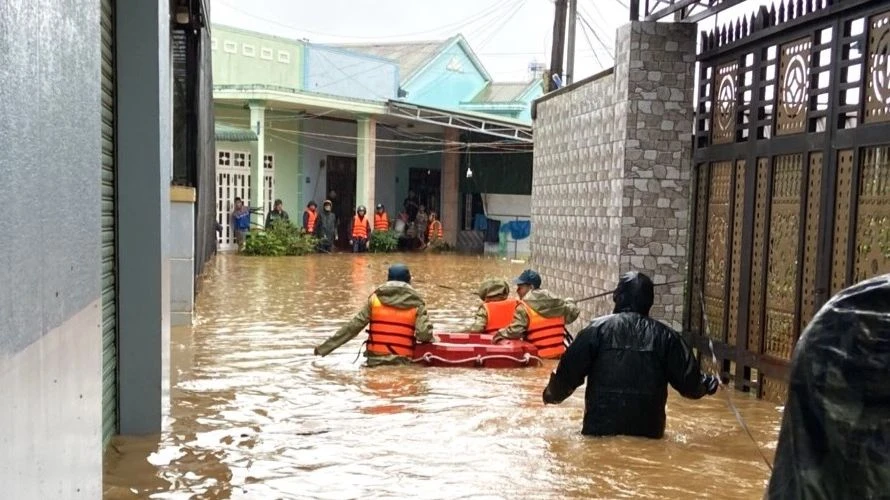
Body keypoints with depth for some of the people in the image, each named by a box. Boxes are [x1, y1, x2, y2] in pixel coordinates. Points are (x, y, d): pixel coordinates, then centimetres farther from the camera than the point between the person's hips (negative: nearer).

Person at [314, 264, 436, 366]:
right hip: (403, 362, 0)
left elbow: (352, 326, 2)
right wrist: (433, 340, 15)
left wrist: (323, 348, 8)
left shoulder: (375, 298, 5)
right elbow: (424, 334, -8)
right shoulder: (416, 303, 4)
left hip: (375, 360, 1)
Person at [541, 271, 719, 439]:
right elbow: (689, 380, 5)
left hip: (601, 427, -2)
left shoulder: (598, 328, -3)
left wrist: (552, 395, 17)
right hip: (648, 430, 2)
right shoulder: (664, 335, 3)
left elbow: (569, 372, -4)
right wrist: (709, 384, 29)